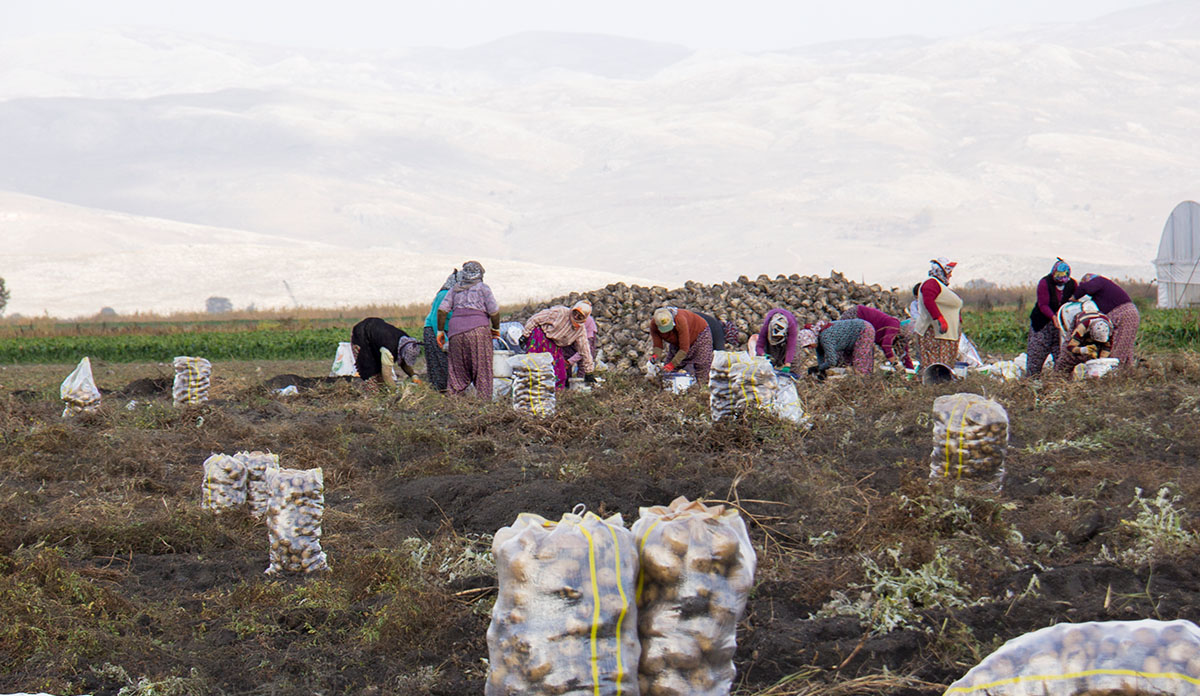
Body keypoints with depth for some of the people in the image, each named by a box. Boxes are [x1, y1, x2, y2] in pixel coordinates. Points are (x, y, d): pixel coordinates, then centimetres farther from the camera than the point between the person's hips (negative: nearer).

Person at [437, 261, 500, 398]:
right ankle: (484, 400, -7)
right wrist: (496, 329, 14)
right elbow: (494, 311, -1)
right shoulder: (483, 288, 6)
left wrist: (440, 331, 14)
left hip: (456, 330, 4)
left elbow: (442, 309, 8)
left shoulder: (455, 289, 17)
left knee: (458, 371, 8)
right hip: (478, 329, -3)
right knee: (482, 370, -1)